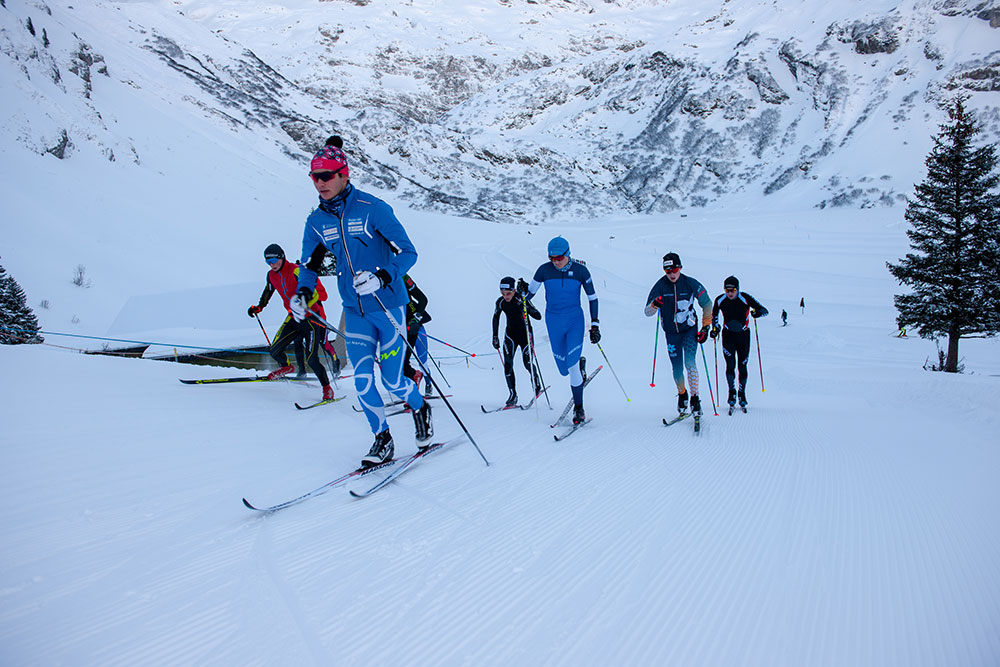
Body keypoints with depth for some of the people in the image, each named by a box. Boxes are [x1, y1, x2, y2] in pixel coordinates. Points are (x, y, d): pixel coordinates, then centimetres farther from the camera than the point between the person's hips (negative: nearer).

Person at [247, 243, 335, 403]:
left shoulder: (297, 272, -20)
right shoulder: (271, 275, 4)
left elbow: (321, 293, -25)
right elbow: (268, 291, 27)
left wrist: (305, 304, -39)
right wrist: (258, 307, 22)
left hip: (311, 318, -7)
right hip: (293, 318, 7)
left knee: (312, 359, -14)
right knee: (274, 351, 1)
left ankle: (327, 388, 6)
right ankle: (285, 367, 36)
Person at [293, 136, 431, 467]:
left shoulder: (372, 208, -14)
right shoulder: (316, 222, 2)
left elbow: (407, 252, -13)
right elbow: (309, 265, 15)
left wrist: (381, 277, -30)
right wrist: (303, 293, -5)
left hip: (388, 306, -4)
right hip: (355, 311, 4)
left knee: (392, 381, 1)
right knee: (362, 380, -3)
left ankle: (421, 408, 33)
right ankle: (382, 439, 17)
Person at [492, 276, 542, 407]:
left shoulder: (522, 300, -21)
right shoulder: (500, 302, -8)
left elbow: (538, 316, -25)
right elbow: (496, 317, 10)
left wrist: (526, 308, -41)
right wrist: (495, 336, 7)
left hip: (525, 333, -3)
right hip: (511, 333, 3)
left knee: (527, 363, -5)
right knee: (507, 364, -11)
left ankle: (537, 385, 27)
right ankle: (513, 394, -4)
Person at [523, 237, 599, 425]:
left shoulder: (580, 270, -9)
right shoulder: (544, 270, -7)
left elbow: (592, 298, 0)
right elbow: (530, 292, 7)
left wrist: (595, 325, -3)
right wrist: (522, 294, -14)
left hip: (575, 320, -2)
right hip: (554, 321, 2)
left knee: (572, 365, -15)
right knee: (564, 369, 8)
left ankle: (579, 409, -2)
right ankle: (580, 364, 45)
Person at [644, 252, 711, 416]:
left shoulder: (691, 284, -10)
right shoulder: (660, 286, -8)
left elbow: (707, 305, 2)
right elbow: (647, 312, -8)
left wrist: (705, 327, -4)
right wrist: (654, 304, -31)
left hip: (690, 329, -1)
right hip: (671, 332, 2)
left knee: (690, 363, -18)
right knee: (677, 368, 6)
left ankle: (695, 398, -8)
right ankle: (682, 395, 32)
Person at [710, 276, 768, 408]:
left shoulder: (746, 298, -14)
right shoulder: (720, 300, -8)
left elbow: (764, 310, -10)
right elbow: (714, 315, 12)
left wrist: (757, 313, -31)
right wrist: (715, 327, -3)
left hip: (743, 335, 0)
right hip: (728, 336, 1)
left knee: (742, 366, 5)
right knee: (730, 365, -11)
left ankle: (742, 393, 23)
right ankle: (732, 391, 8)